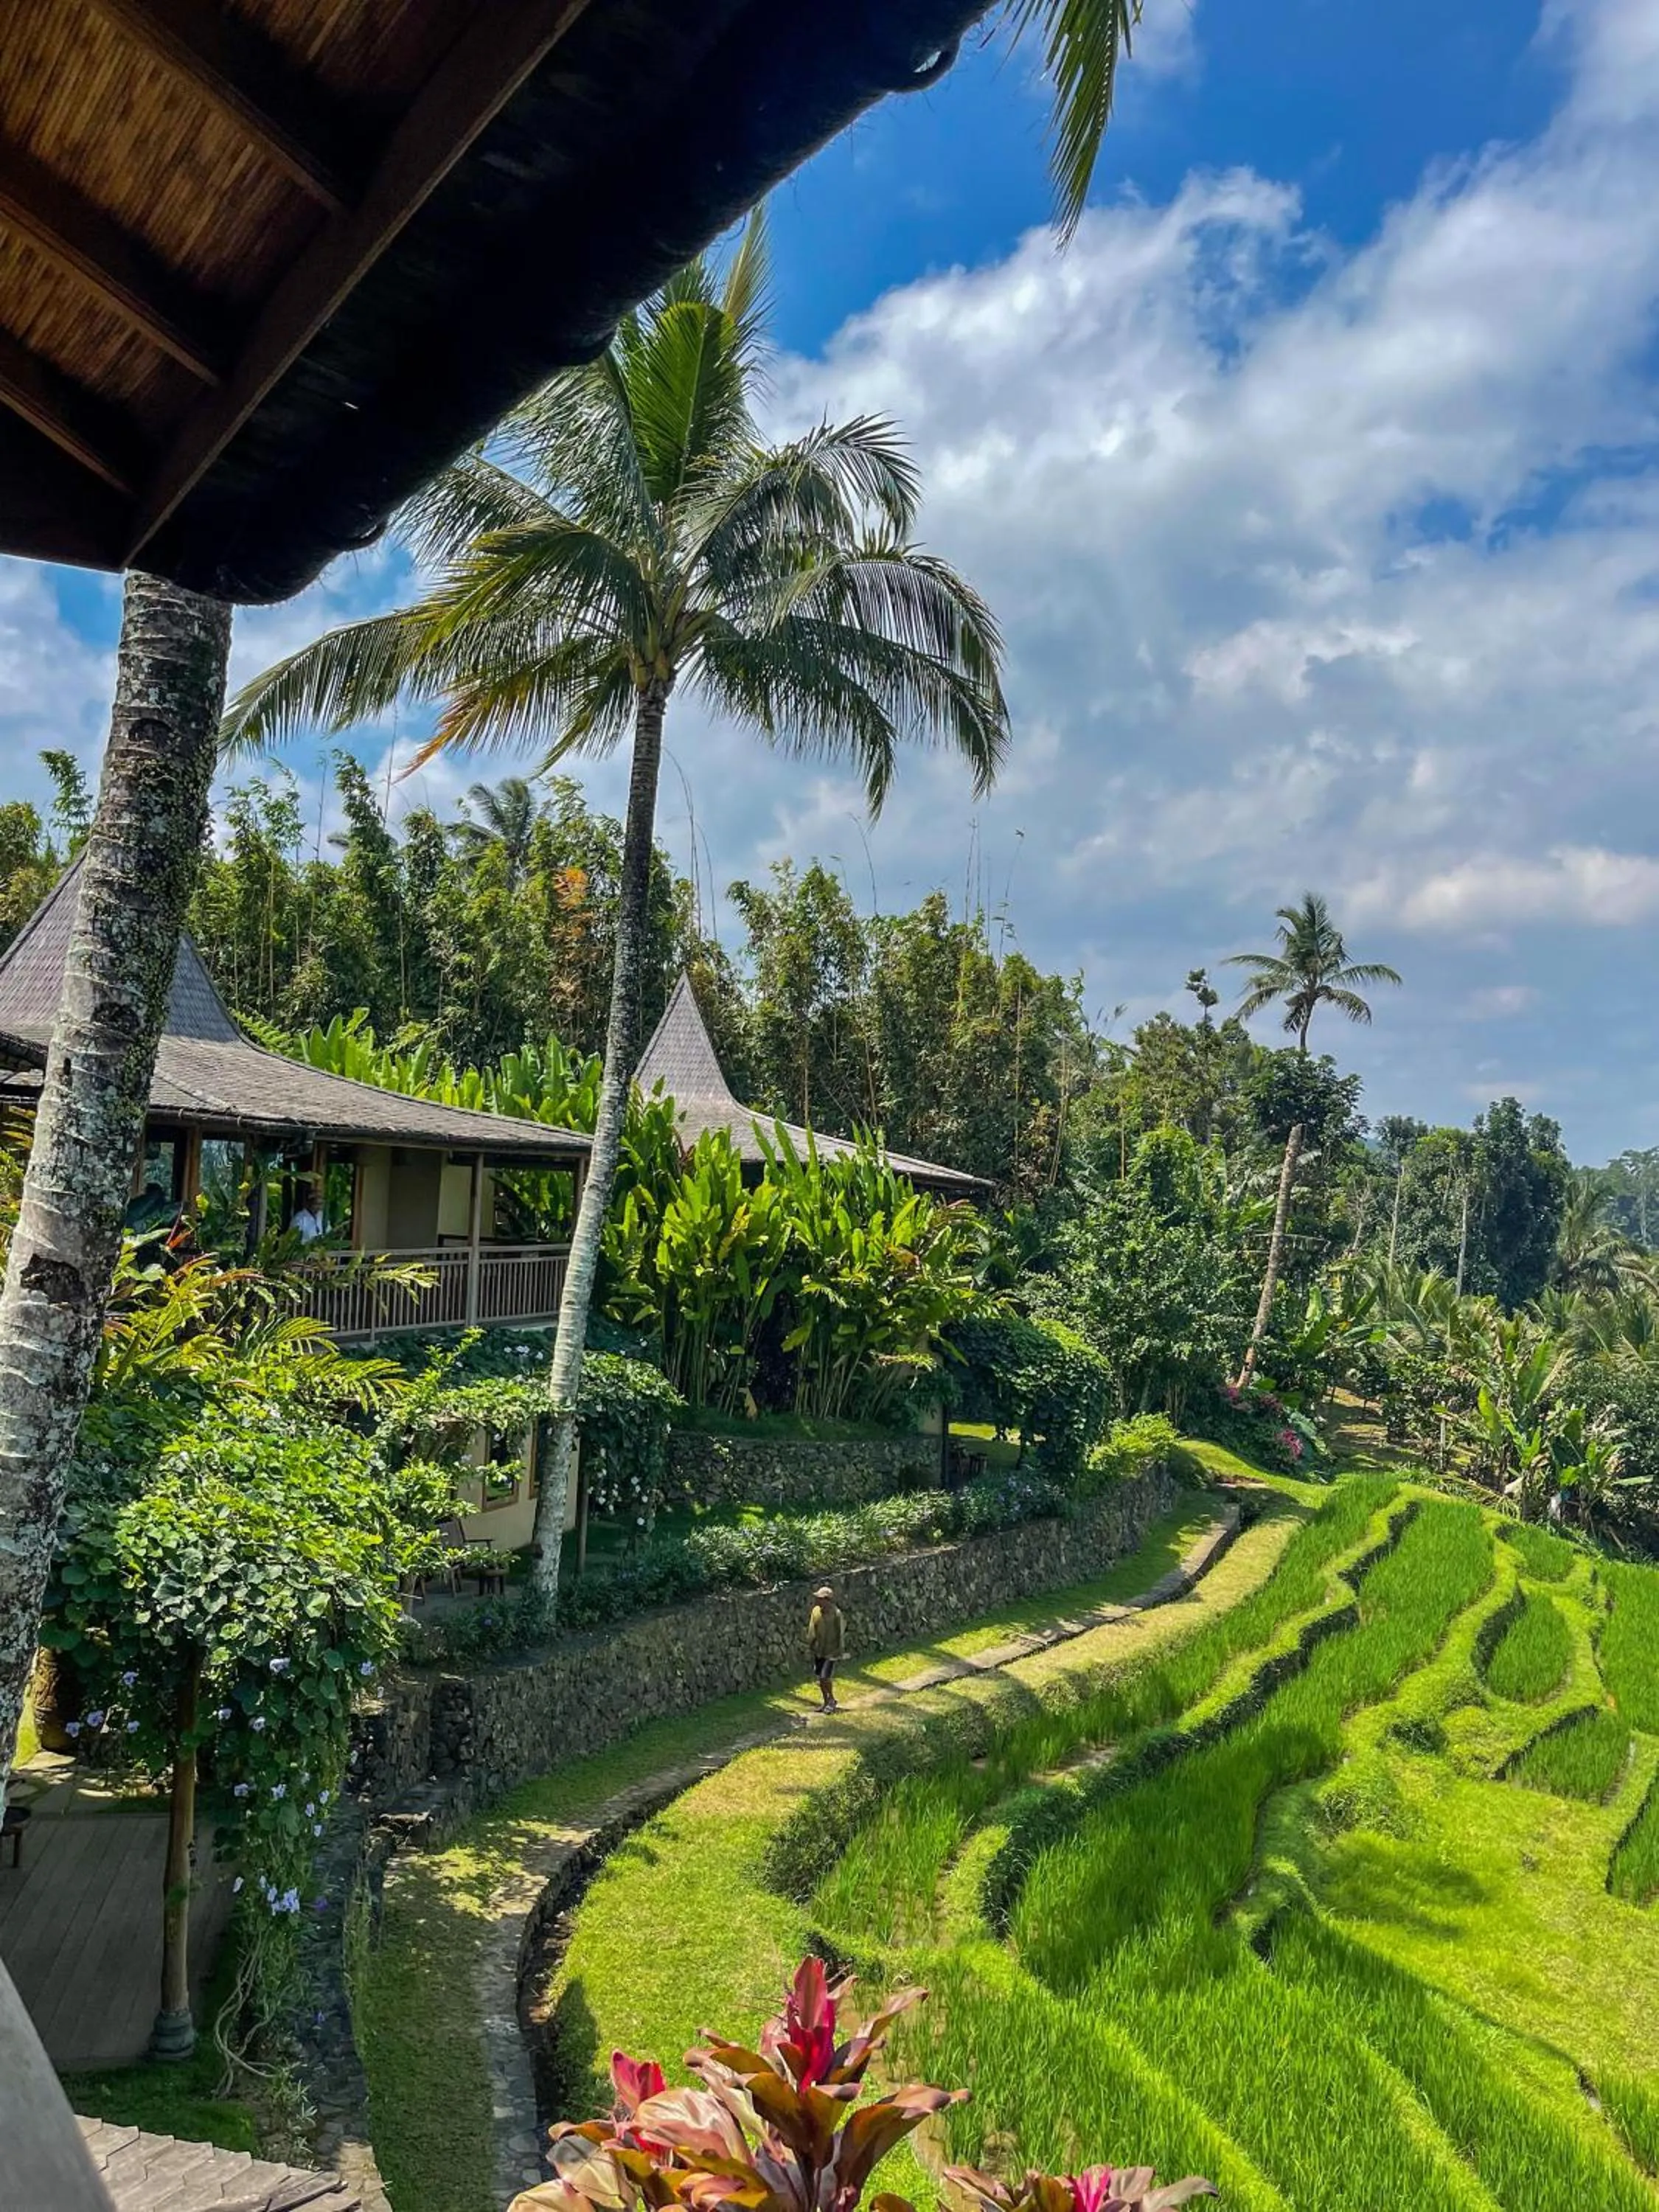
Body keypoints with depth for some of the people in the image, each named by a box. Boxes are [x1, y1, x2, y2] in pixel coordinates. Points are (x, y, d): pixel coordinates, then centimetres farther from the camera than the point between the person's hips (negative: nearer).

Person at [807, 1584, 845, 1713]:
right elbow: (812, 1630, 9)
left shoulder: (836, 1614, -18)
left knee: (826, 1677, -8)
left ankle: (831, 1700, 16)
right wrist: (810, 1644, 11)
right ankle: (826, 1702, 28)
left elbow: (841, 1633, -11)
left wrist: (840, 1650, -8)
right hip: (818, 1650, 6)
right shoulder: (816, 1611, -3)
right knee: (820, 1678, 12)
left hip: (831, 1651, -6)